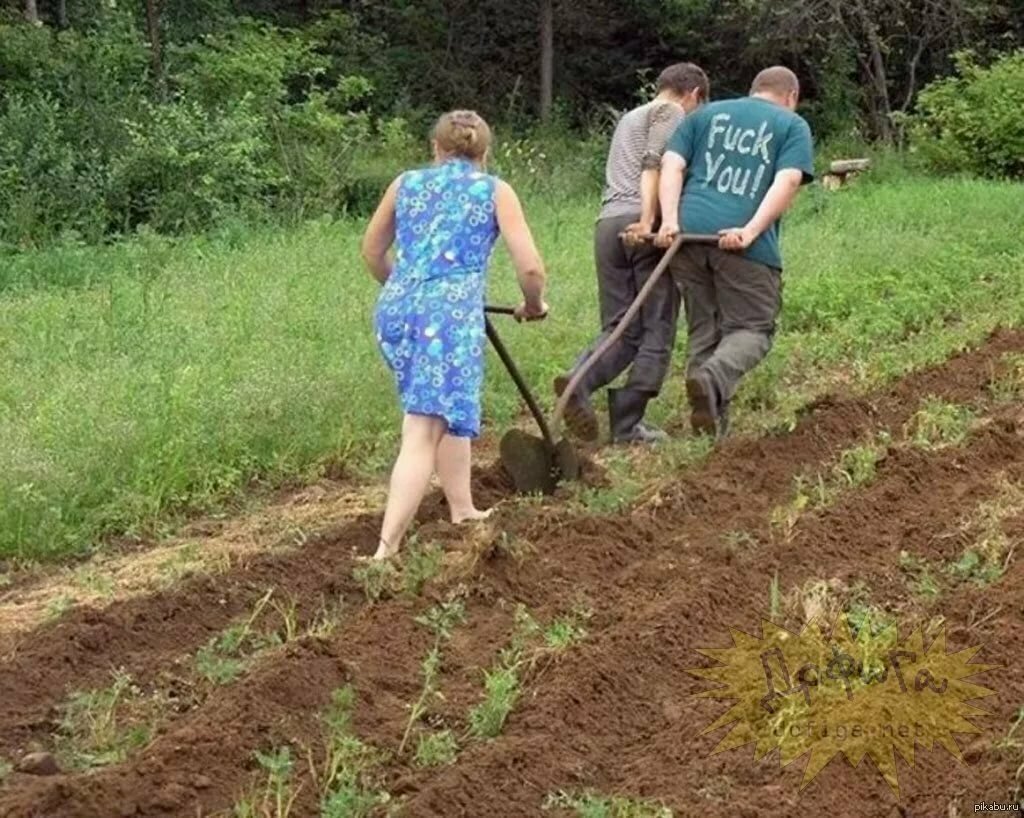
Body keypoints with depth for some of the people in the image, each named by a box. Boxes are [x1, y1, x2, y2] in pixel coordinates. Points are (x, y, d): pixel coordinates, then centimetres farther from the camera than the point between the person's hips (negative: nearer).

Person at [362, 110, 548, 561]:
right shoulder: (495, 191, 10)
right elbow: (530, 267, 2)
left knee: (448, 411, 26)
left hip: (397, 309, 5)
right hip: (450, 311, -5)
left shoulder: (406, 183, 20)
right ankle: (386, 549, -18)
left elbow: (372, 252, 29)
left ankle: (463, 512, 32)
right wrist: (533, 304, 23)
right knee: (423, 432, -9)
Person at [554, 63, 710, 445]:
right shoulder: (671, 113, 6)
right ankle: (627, 425, -5)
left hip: (606, 223, 7)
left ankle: (580, 380, -22)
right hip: (642, 224, -7)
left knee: (620, 327, 7)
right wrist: (649, 218, -20)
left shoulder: (628, 118, 33)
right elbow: (654, 164, -11)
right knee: (657, 328, 0)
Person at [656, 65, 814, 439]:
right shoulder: (793, 125, 15)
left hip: (689, 232, 4)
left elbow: (671, 165, 9)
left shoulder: (705, 114, 25)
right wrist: (751, 231, -13)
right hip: (743, 243, -4)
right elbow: (788, 182, -3)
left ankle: (712, 425, 12)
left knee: (702, 329, 13)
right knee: (752, 328, 4)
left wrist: (670, 220, -3)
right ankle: (714, 377, -25)